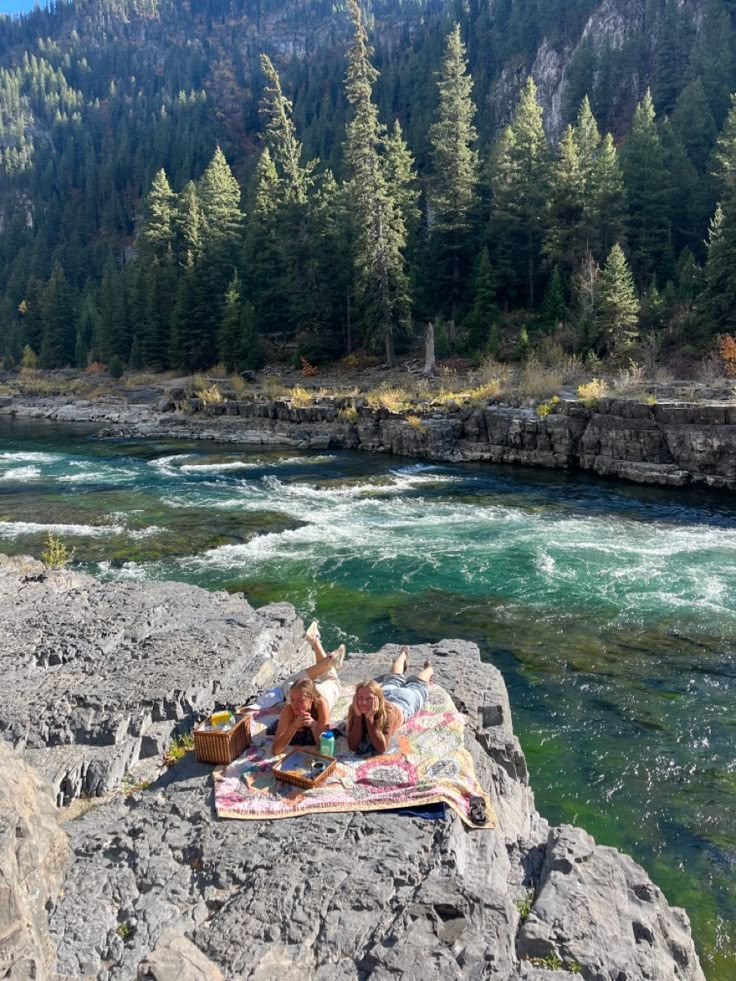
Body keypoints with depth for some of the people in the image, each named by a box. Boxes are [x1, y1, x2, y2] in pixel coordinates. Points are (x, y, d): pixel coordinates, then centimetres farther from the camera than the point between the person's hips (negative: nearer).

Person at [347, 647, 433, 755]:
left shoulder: (389, 712, -51)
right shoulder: (355, 710, -41)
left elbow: (381, 749, -55)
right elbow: (353, 746, -46)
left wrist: (369, 718, -62)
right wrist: (358, 715, -57)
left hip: (405, 700, -3)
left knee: (418, 686, 32)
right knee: (395, 679, 37)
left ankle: (428, 670, 64)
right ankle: (403, 655, 66)